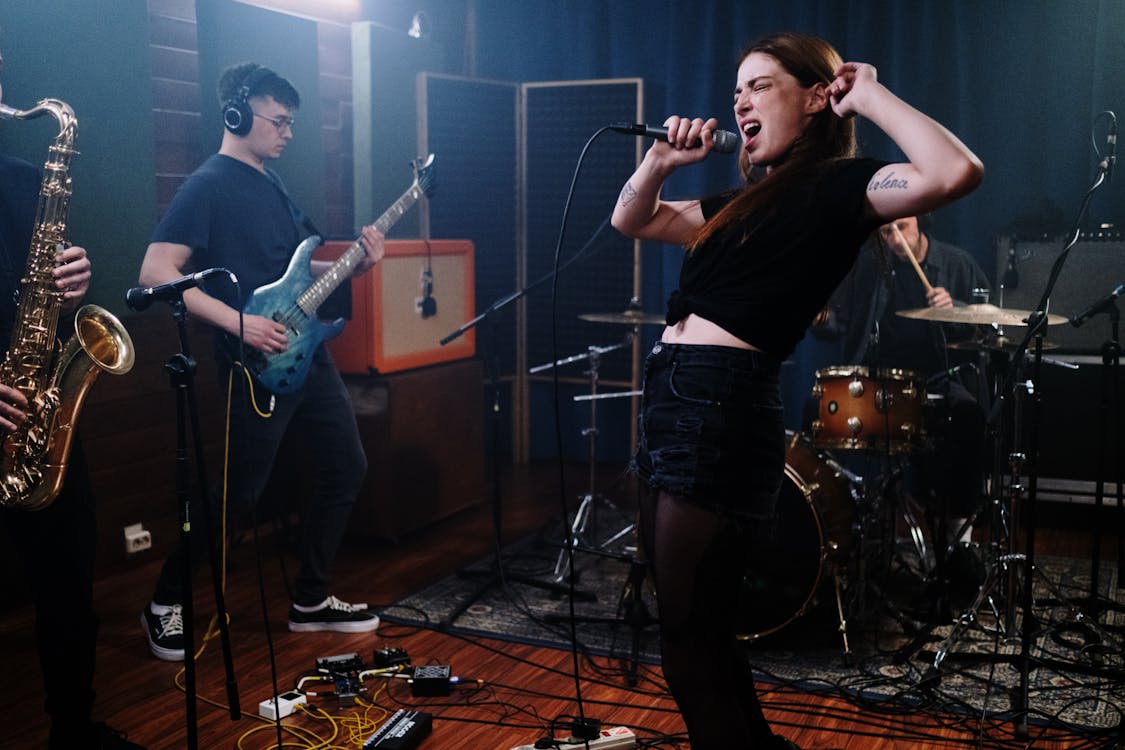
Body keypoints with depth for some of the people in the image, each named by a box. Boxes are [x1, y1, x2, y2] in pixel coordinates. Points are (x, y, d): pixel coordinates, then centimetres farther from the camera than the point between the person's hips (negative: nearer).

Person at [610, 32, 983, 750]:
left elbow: (955, 172, -23)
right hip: (672, 396, 9)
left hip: (721, 407, -9)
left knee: (689, 639, -1)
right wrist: (663, 159, 10)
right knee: (698, 629, 20)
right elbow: (632, 219, 30)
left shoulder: (837, 186, -4)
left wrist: (871, 95, -10)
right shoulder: (746, 200, 21)